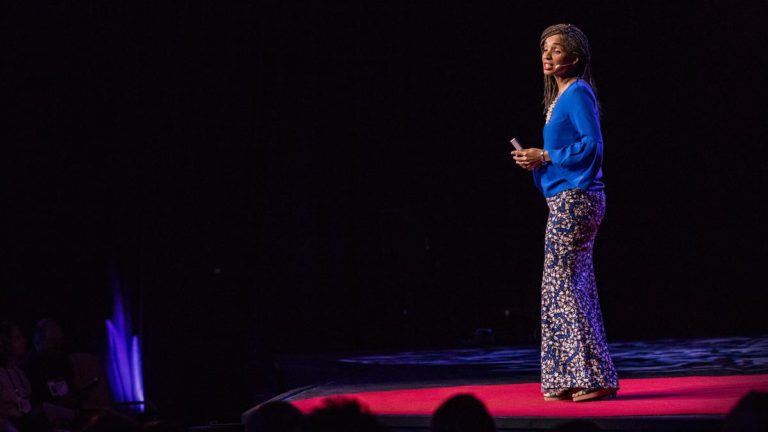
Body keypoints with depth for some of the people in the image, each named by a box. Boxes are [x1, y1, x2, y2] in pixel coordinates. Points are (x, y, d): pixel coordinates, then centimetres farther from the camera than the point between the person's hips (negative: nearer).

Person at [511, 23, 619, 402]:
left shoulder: (578, 94, -11)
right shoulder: (559, 96, 17)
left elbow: (591, 146, -19)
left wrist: (544, 157, -15)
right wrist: (535, 160, 5)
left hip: (574, 199, -10)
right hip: (569, 200, 10)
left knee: (561, 284, -9)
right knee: (576, 286, 10)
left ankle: (594, 377, -6)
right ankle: (577, 381, 14)